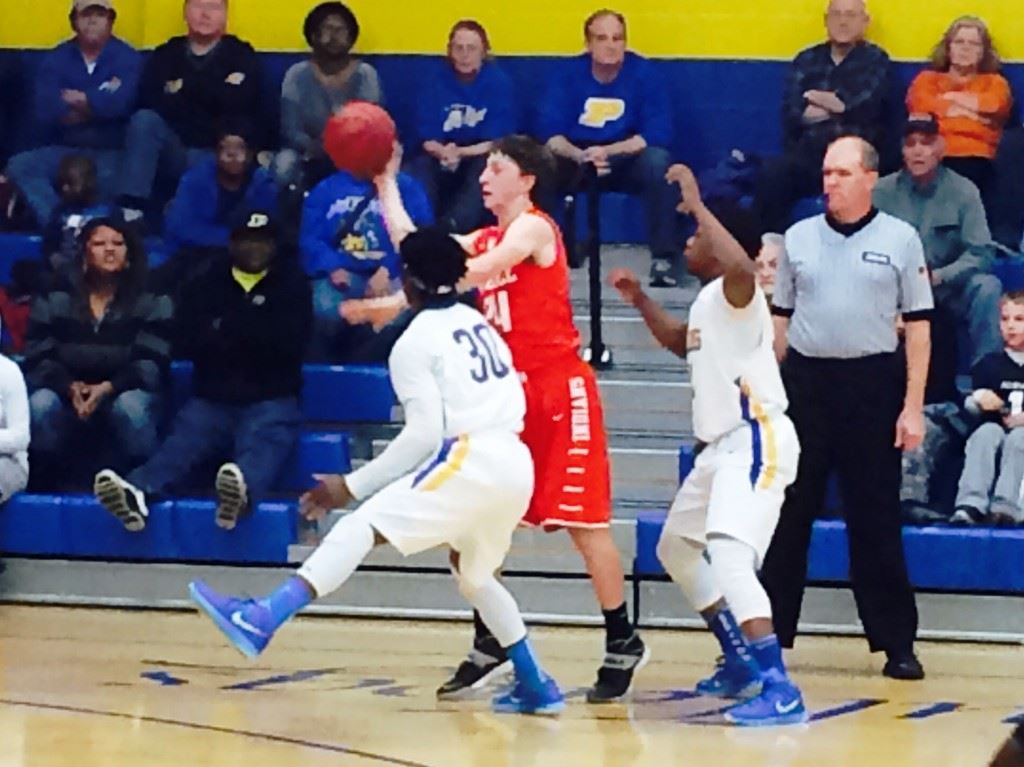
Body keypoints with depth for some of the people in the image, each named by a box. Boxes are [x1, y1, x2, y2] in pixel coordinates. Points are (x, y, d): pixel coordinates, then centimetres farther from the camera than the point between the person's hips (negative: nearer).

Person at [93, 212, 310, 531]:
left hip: (272, 401, -2)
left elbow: (290, 343, -4)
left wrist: (226, 329, -3)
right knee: (183, 441, -27)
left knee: (263, 442, -35)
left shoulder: (291, 284, 11)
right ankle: (138, 494, -57)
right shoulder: (206, 284, 15)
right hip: (212, 398, 2)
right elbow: (189, 342, 2)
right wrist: (255, 337, -6)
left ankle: (243, 490, -70)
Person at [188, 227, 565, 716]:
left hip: (471, 463, -8)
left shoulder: (414, 342, 0)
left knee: (359, 528, -15)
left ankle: (260, 621, -31)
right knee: (473, 575, 30)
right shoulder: (478, 324, 21)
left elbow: (424, 433, -8)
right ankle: (536, 687, 30)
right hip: (516, 466, 8)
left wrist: (352, 486, -5)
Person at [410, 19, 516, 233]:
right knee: (419, 169, -30)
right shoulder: (437, 82, 3)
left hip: (481, 158, -3)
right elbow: (427, 139, 0)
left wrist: (459, 152, -23)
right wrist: (445, 152, -25)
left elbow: (497, 142, -7)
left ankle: (449, 228, -60)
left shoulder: (499, 83, -3)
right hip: (442, 158, 3)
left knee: (483, 169, -37)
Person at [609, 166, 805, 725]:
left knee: (728, 555, -28)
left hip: (756, 442, -11)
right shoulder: (708, 301, 15)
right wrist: (640, 300, 26)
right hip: (724, 445, 11)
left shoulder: (735, 294, -14)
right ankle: (741, 663, 34)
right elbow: (683, 344, 38)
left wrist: (696, 205, -30)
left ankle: (779, 690, -36)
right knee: (676, 548, 25)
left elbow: (741, 265, -41)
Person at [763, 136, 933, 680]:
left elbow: (918, 325, 1)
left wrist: (913, 406, -5)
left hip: (872, 384, -2)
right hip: (805, 382, 2)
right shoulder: (799, 238, 8)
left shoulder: (900, 240, 1)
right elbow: (780, 319, 13)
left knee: (876, 520, 0)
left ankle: (896, 643, 6)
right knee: (788, 514, 5)